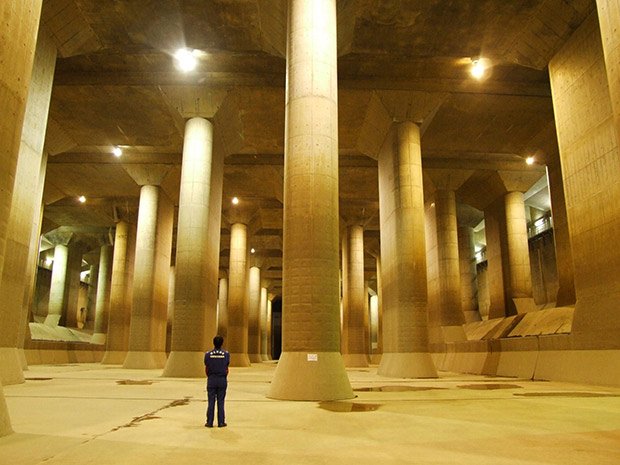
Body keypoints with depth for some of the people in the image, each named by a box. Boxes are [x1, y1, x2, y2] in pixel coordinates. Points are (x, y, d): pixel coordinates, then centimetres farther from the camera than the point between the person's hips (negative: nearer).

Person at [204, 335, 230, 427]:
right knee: (221, 402, 5)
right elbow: (226, 369, 1)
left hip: (211, 380, 0)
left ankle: (209, 422, 7)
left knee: (211, 402, 5)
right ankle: (221, 422, 7)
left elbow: (206, 369, 2)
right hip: (222, 380, 0)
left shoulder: (208, 354, -4)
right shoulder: (226, 354, -3)